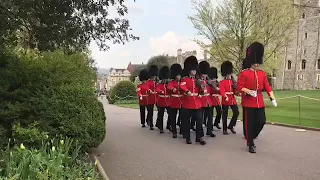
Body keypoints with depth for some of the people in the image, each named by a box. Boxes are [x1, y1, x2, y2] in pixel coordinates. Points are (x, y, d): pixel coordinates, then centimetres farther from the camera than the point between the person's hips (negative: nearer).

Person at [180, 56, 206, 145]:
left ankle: (199, 137, 10)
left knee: (199, 120, 1)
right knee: (186, 121, 4)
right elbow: (182, 86, -23)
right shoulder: (185, 80, -2)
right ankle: (187, 138, 16)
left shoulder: (197, 80, 13)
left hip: (197, 103, 4)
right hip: (187, 103, -4)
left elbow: (201, 90, 12)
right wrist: (187, 91, -39)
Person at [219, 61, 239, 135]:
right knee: (225, 116, 2)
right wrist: (225, 96, -34)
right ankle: (224, 129, 12)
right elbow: (222, 91, -17)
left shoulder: (233, 81, 15)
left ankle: (231, 126, 16)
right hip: (225, 100, -5)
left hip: (233, 100, 5)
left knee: (236, 112, -1)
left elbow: (235, 90, 13)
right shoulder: (222, 82, -3)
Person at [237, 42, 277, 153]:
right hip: (249, 102, -5)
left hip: (260, 102, 5)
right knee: (250, 123, 1)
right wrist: (249, 91, -23)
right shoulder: (244, 73, -5)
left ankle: (251, 138, 27)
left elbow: (268, 87, 8)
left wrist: (272, 98, -2)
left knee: (261, 121, 2)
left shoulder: (263, 74, 10)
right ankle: (250, 144, 14)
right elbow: (239, 87, -8)